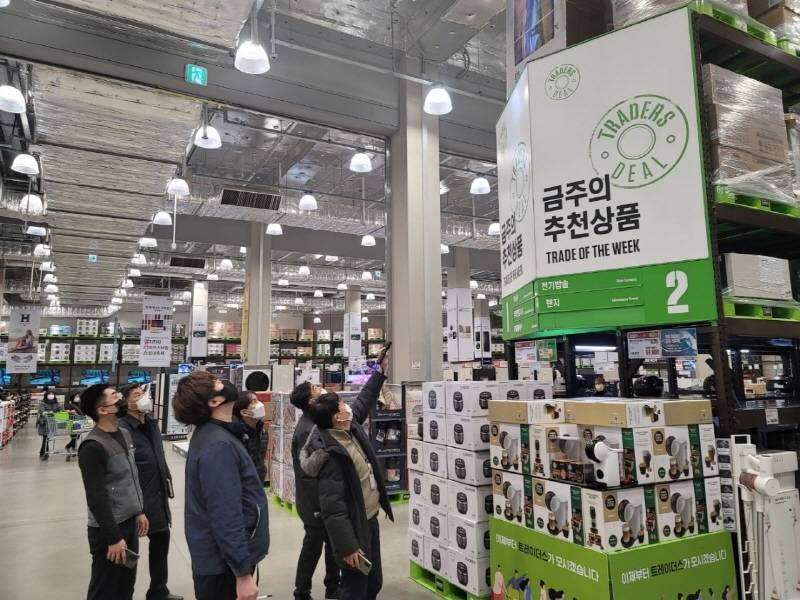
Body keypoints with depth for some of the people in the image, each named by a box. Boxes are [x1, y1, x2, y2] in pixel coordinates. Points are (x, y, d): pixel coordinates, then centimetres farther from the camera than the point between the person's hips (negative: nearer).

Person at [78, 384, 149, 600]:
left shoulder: (125, 434, 6)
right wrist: (113, 537, -19)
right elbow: (97, 498, -21)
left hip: (129, 521, 8)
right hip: (108, 528, -8)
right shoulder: (93, 447, -21)